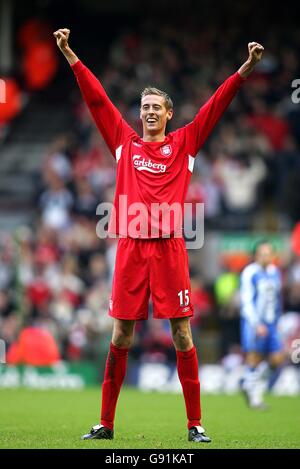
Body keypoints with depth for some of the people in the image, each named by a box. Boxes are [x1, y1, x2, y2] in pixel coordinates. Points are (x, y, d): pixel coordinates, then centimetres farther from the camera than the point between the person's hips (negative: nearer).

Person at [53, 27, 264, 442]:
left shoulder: (184, 143, 10)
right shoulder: (125, 141, 13)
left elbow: (217, 105, 6)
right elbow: (96, 98, 12)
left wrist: (247, 67, -1)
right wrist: (69, 54, 10)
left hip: (169, 248, -1)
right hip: (131, 248, 1)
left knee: (182, 336, -1)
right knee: (121, 337, 3)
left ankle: (195, 424, 3)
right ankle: (105, 423, 9)